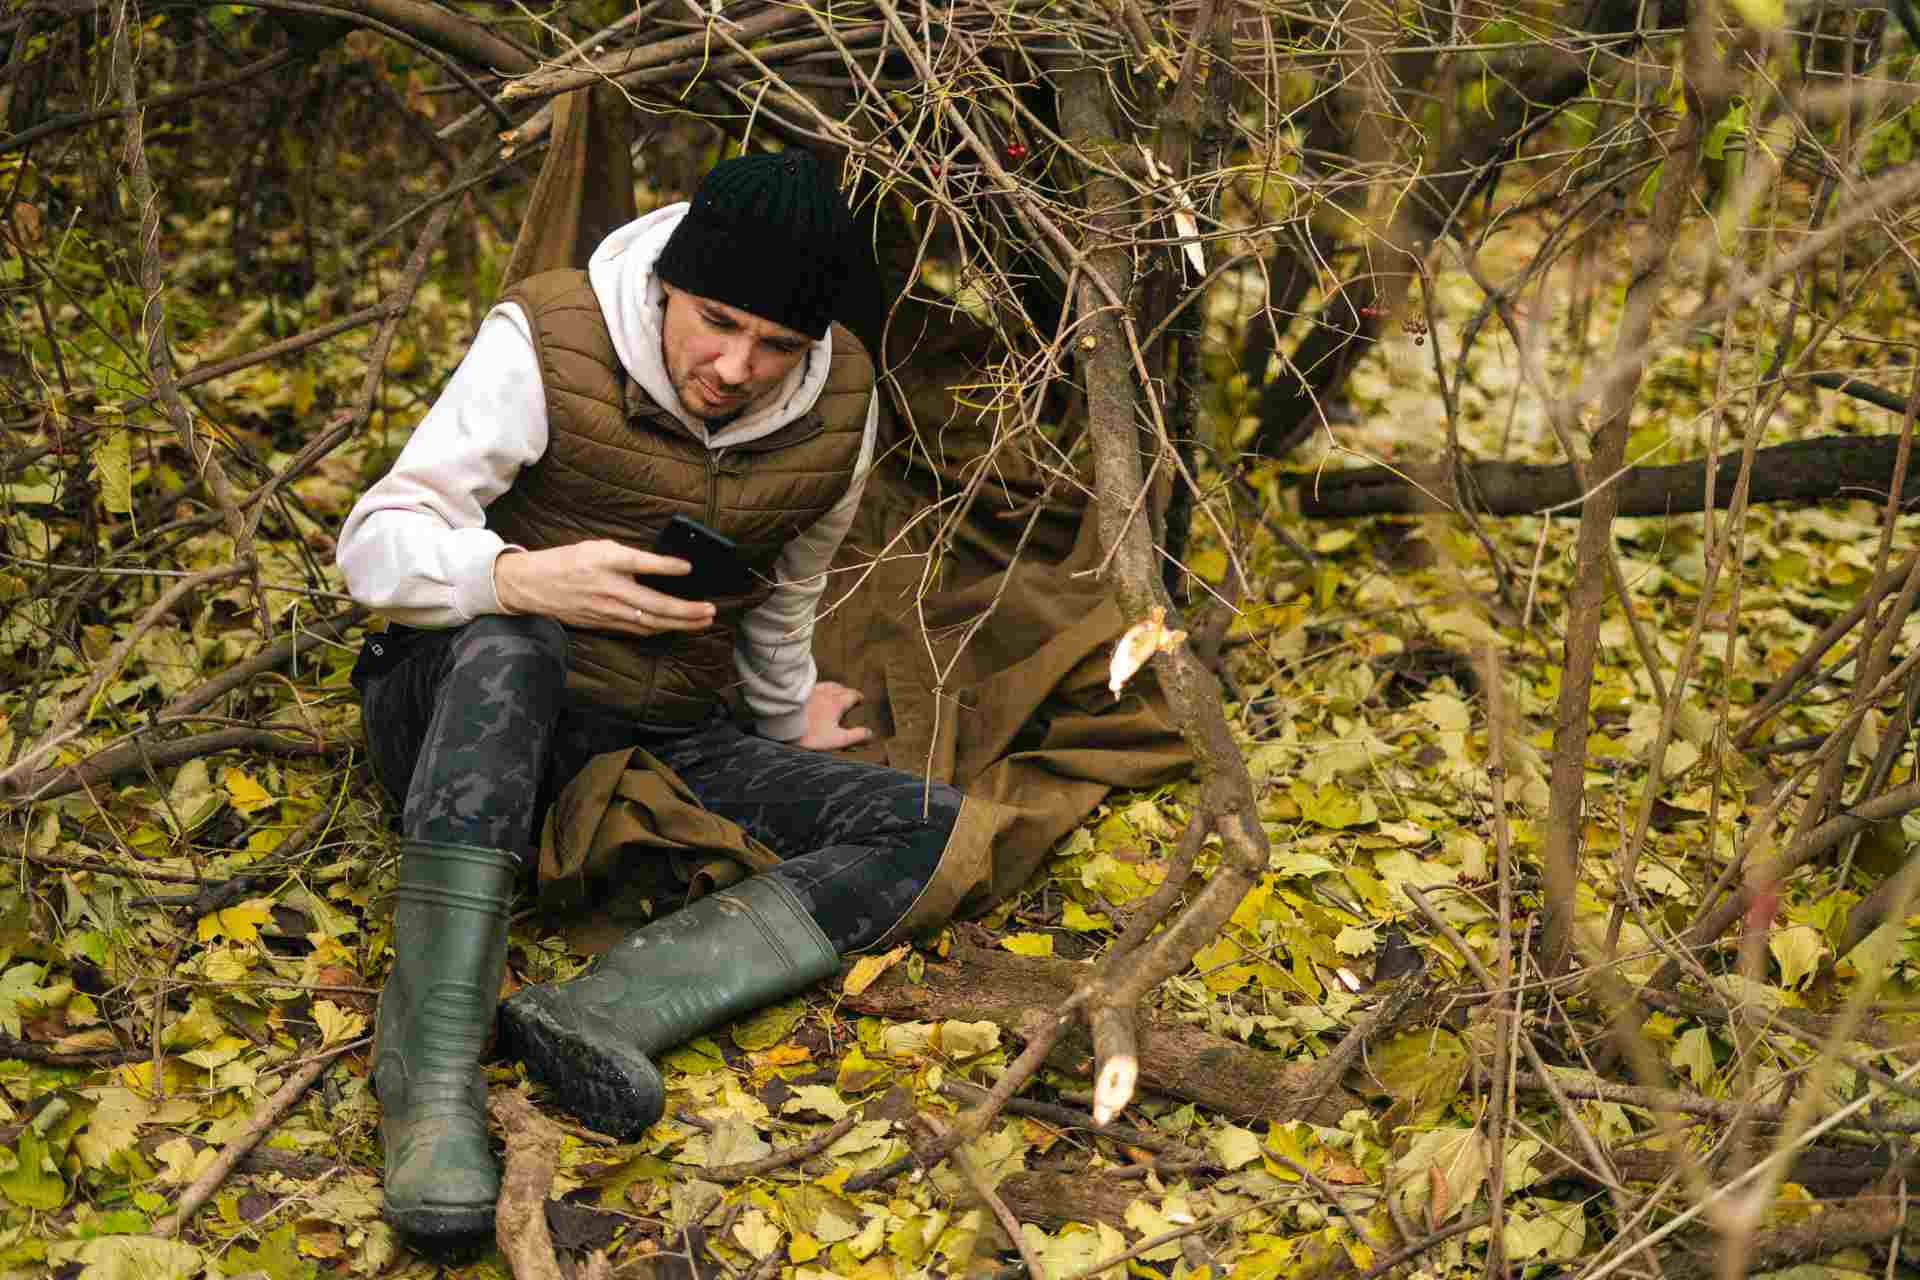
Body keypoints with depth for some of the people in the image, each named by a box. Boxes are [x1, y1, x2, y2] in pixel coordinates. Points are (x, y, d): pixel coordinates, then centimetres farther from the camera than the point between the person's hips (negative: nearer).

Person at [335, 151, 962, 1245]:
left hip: (664, 744, 4)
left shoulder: (843, 406, -4)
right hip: (463, 726, -4)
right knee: (508, 646, -39)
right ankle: (430, 1076, -39)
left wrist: (786, 721, 28)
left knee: (931, 828, -16)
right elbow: (378, 545, -18)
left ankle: (598, 1010, -34)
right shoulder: (548, 344, -16)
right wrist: (528, 577, -37)